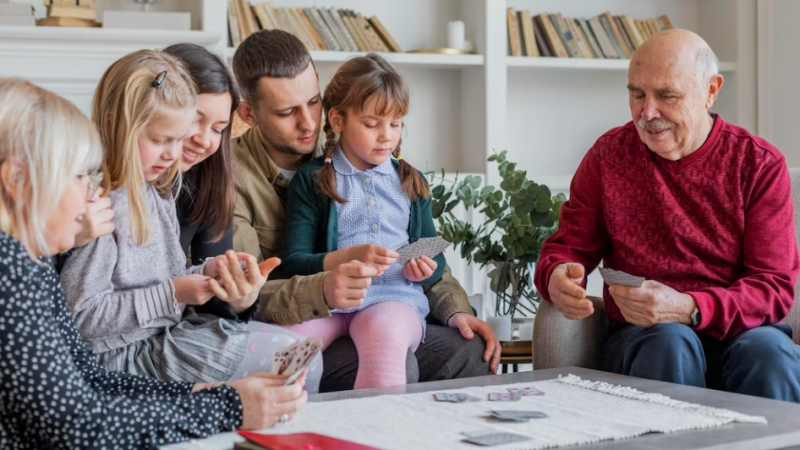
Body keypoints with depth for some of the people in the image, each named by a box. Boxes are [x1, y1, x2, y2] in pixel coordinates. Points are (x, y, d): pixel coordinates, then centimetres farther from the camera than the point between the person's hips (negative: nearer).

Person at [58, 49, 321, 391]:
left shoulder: (155, 194, 11)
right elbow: (82, 315, -21)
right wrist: (172, 294, -20)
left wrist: (206, 272, -3)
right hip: (127, 352, -9)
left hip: (167, 329, 9)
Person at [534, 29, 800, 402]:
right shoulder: (609, 155, 6)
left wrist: (687, 309, -24)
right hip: (641, 338, 1)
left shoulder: (760, 165, 1)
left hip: (739, 333, 0)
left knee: (769, 352, -34)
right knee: (670, 342, -34)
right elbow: (566, 248, 11)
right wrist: (558, 279, -16)